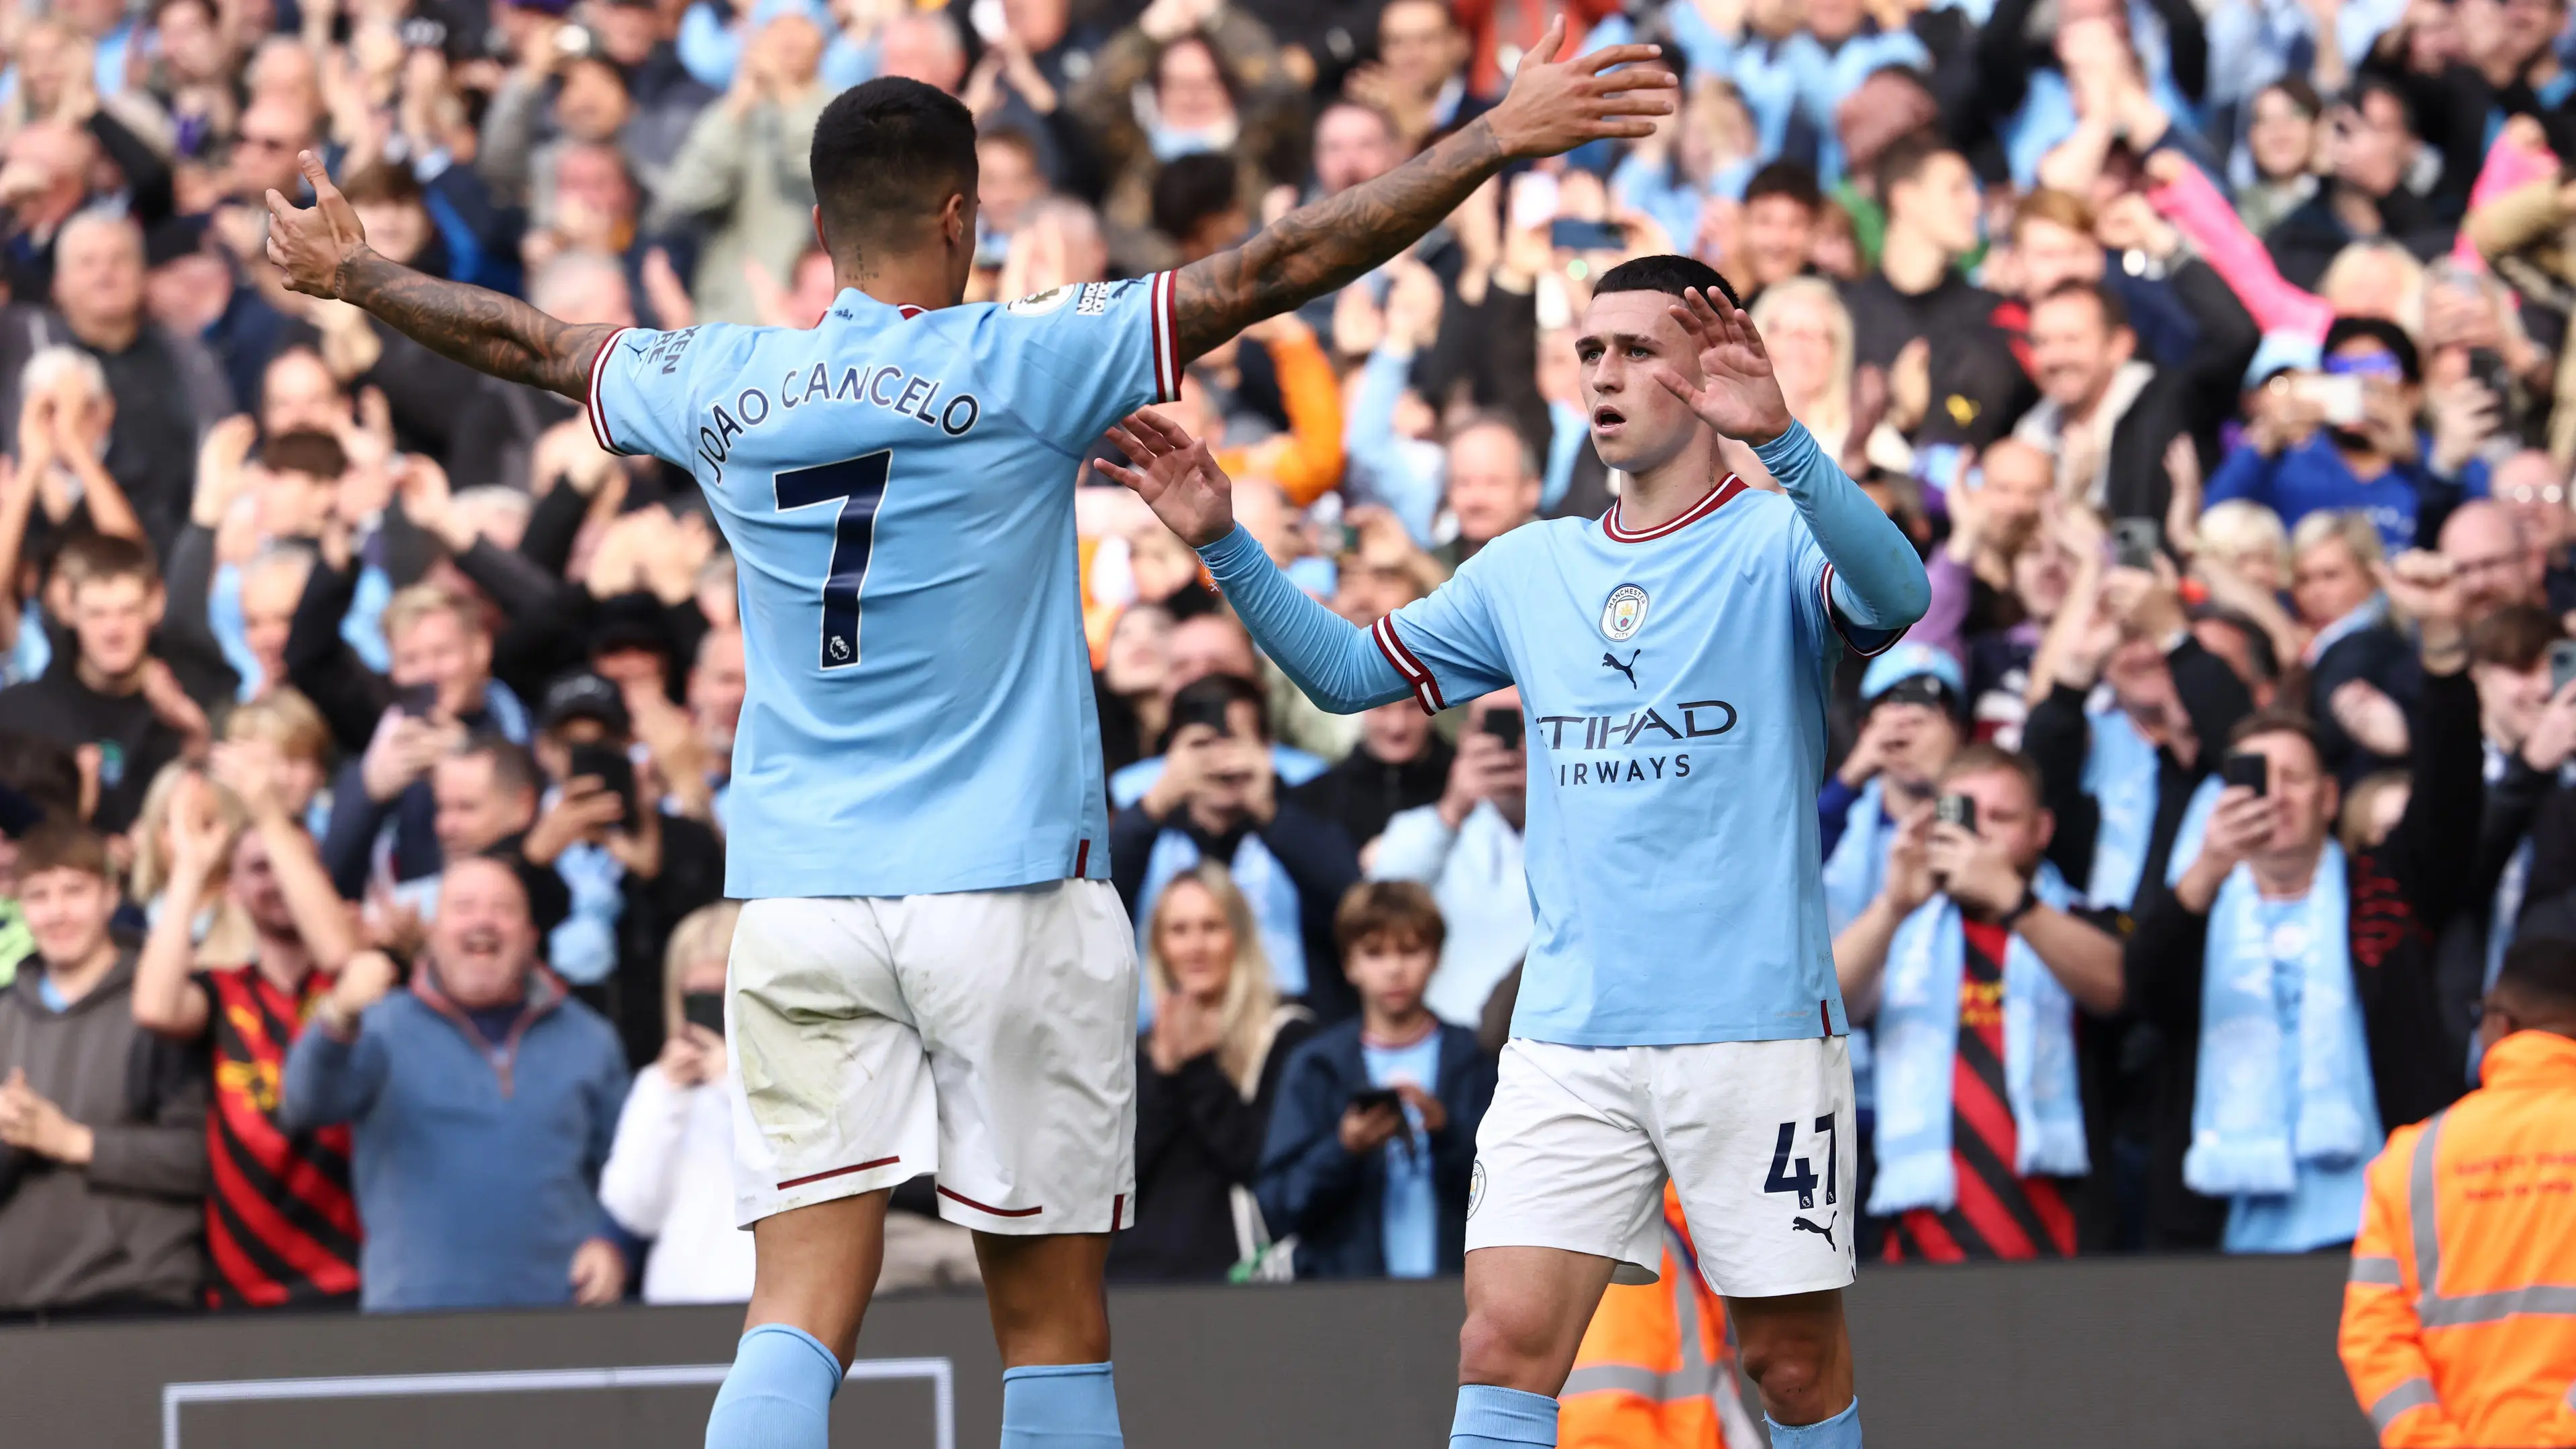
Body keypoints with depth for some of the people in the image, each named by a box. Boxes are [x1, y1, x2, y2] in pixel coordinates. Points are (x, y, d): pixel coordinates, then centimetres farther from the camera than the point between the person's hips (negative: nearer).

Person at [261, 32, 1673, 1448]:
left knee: (798, 1319, -2)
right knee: (1052, 1325, 5)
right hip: (1010, 894, -3)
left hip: (796, 900, 3)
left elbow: (529, 340, 22)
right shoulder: (1016, 364, -7)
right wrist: (1502, 134, -8)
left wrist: (348, 271, 40)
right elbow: (1268, 271, -10)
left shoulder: (719, 387, 5)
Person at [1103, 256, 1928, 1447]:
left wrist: (1782, 440, -40)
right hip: (1567, 1029, 4)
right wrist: (1224, 544, 6)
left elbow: (1895, 595, -25)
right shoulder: (1530, 570, 14)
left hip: (1755, 1025, -4)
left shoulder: (1777, 541, -3)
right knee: (1506, 1339, -8)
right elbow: (1348, 671, 21)